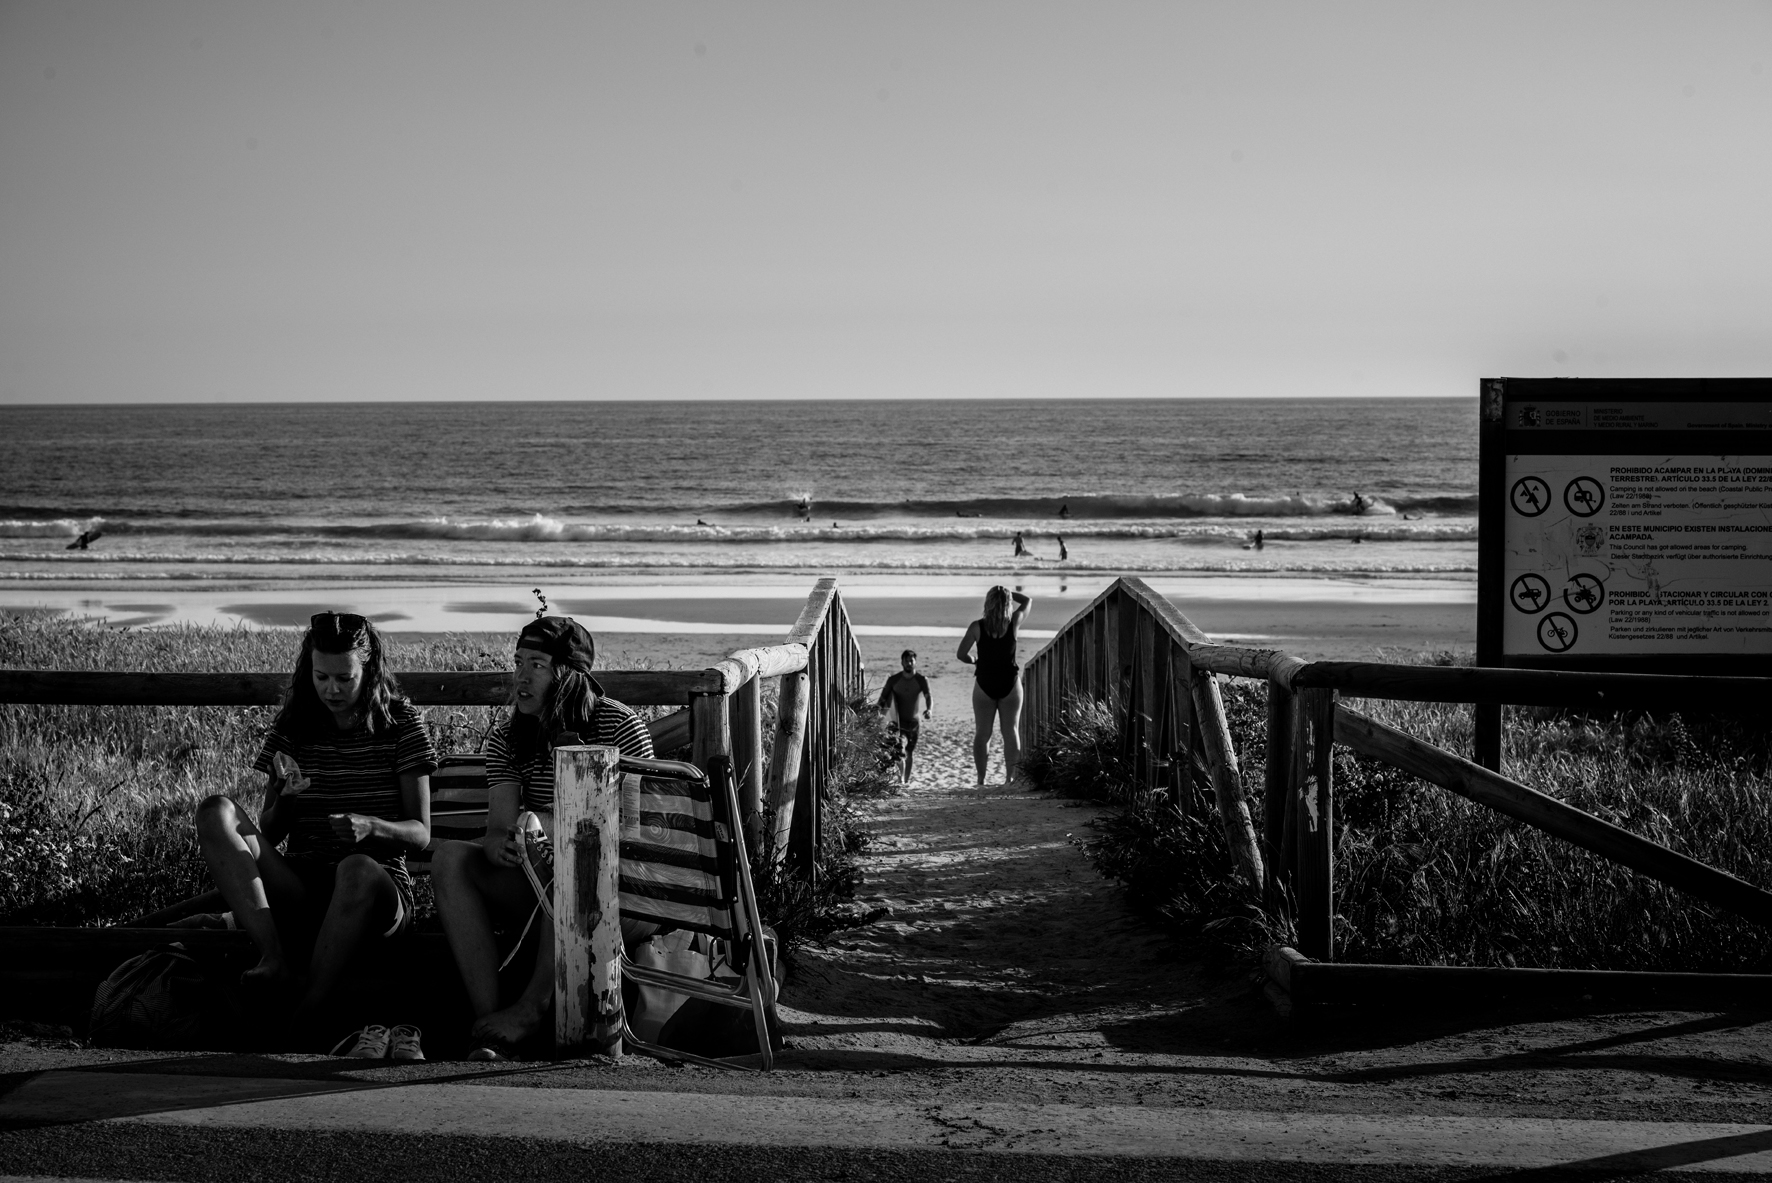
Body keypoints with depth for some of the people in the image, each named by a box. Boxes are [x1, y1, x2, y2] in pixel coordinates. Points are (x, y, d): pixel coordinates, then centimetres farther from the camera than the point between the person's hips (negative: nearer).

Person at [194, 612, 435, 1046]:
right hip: (299, 887, 3)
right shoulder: (292, 726, 10)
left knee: (356, 867, -40)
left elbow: (420, 833, 0)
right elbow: (266, 834, 10)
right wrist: (284, 802, -13)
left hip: (376, 891, -3)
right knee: (215, 811, -19)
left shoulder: (401, 724, 3)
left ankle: (311, 1008, -24)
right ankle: (276, 958, -30)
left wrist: (369, 826, -21)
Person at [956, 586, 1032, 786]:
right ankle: (1010, 778, 2)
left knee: (982, 733, 6)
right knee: (1011, 732, 6)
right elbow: (1027, 601, 13)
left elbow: (961, 654, -8)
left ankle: (981, 779, 3)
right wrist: (1007, 592, 11)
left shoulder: (977, 627, -9)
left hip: (984, 683, 0)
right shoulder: (1014, 622, -6)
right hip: (1009, 683, 0)